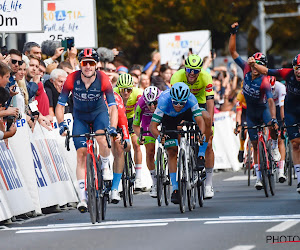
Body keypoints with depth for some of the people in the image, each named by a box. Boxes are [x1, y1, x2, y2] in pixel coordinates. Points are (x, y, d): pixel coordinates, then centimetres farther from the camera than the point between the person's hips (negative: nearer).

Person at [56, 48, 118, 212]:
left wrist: (113, 127, -40)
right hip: (80, 117, 1)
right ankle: (83, 197, -6)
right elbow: (60, 105, -19)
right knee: (81, 154, -9)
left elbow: (113, 106, -26)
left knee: (101, 139, -32)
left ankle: (105, 166, 0)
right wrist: (61, 124, -35)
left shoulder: (103, 80, -25)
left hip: (99, 113, -1)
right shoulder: (72, 79, -23)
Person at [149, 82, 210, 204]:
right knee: (172, 152, -13)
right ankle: (175, 188, -8)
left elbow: (200, 120, -43)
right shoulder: (164, 100, -40)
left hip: (186, 115, 3)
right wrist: (159, 137, -59)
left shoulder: (191, 98, -38)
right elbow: (152, 126, -41)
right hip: (168, 118, -3)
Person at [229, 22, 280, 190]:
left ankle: (275, 147, -2)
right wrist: (233, 34, -21)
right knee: (256, 145, 4)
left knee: (272, 126, -34)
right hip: (251, 112, 3)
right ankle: (259, 177, 10)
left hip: (263, 109, -3)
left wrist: (273, 118, -49)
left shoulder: (265, 82, -27)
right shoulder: (247, 70, -15)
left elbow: (271, 101, -36)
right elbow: (233, 52, -13)